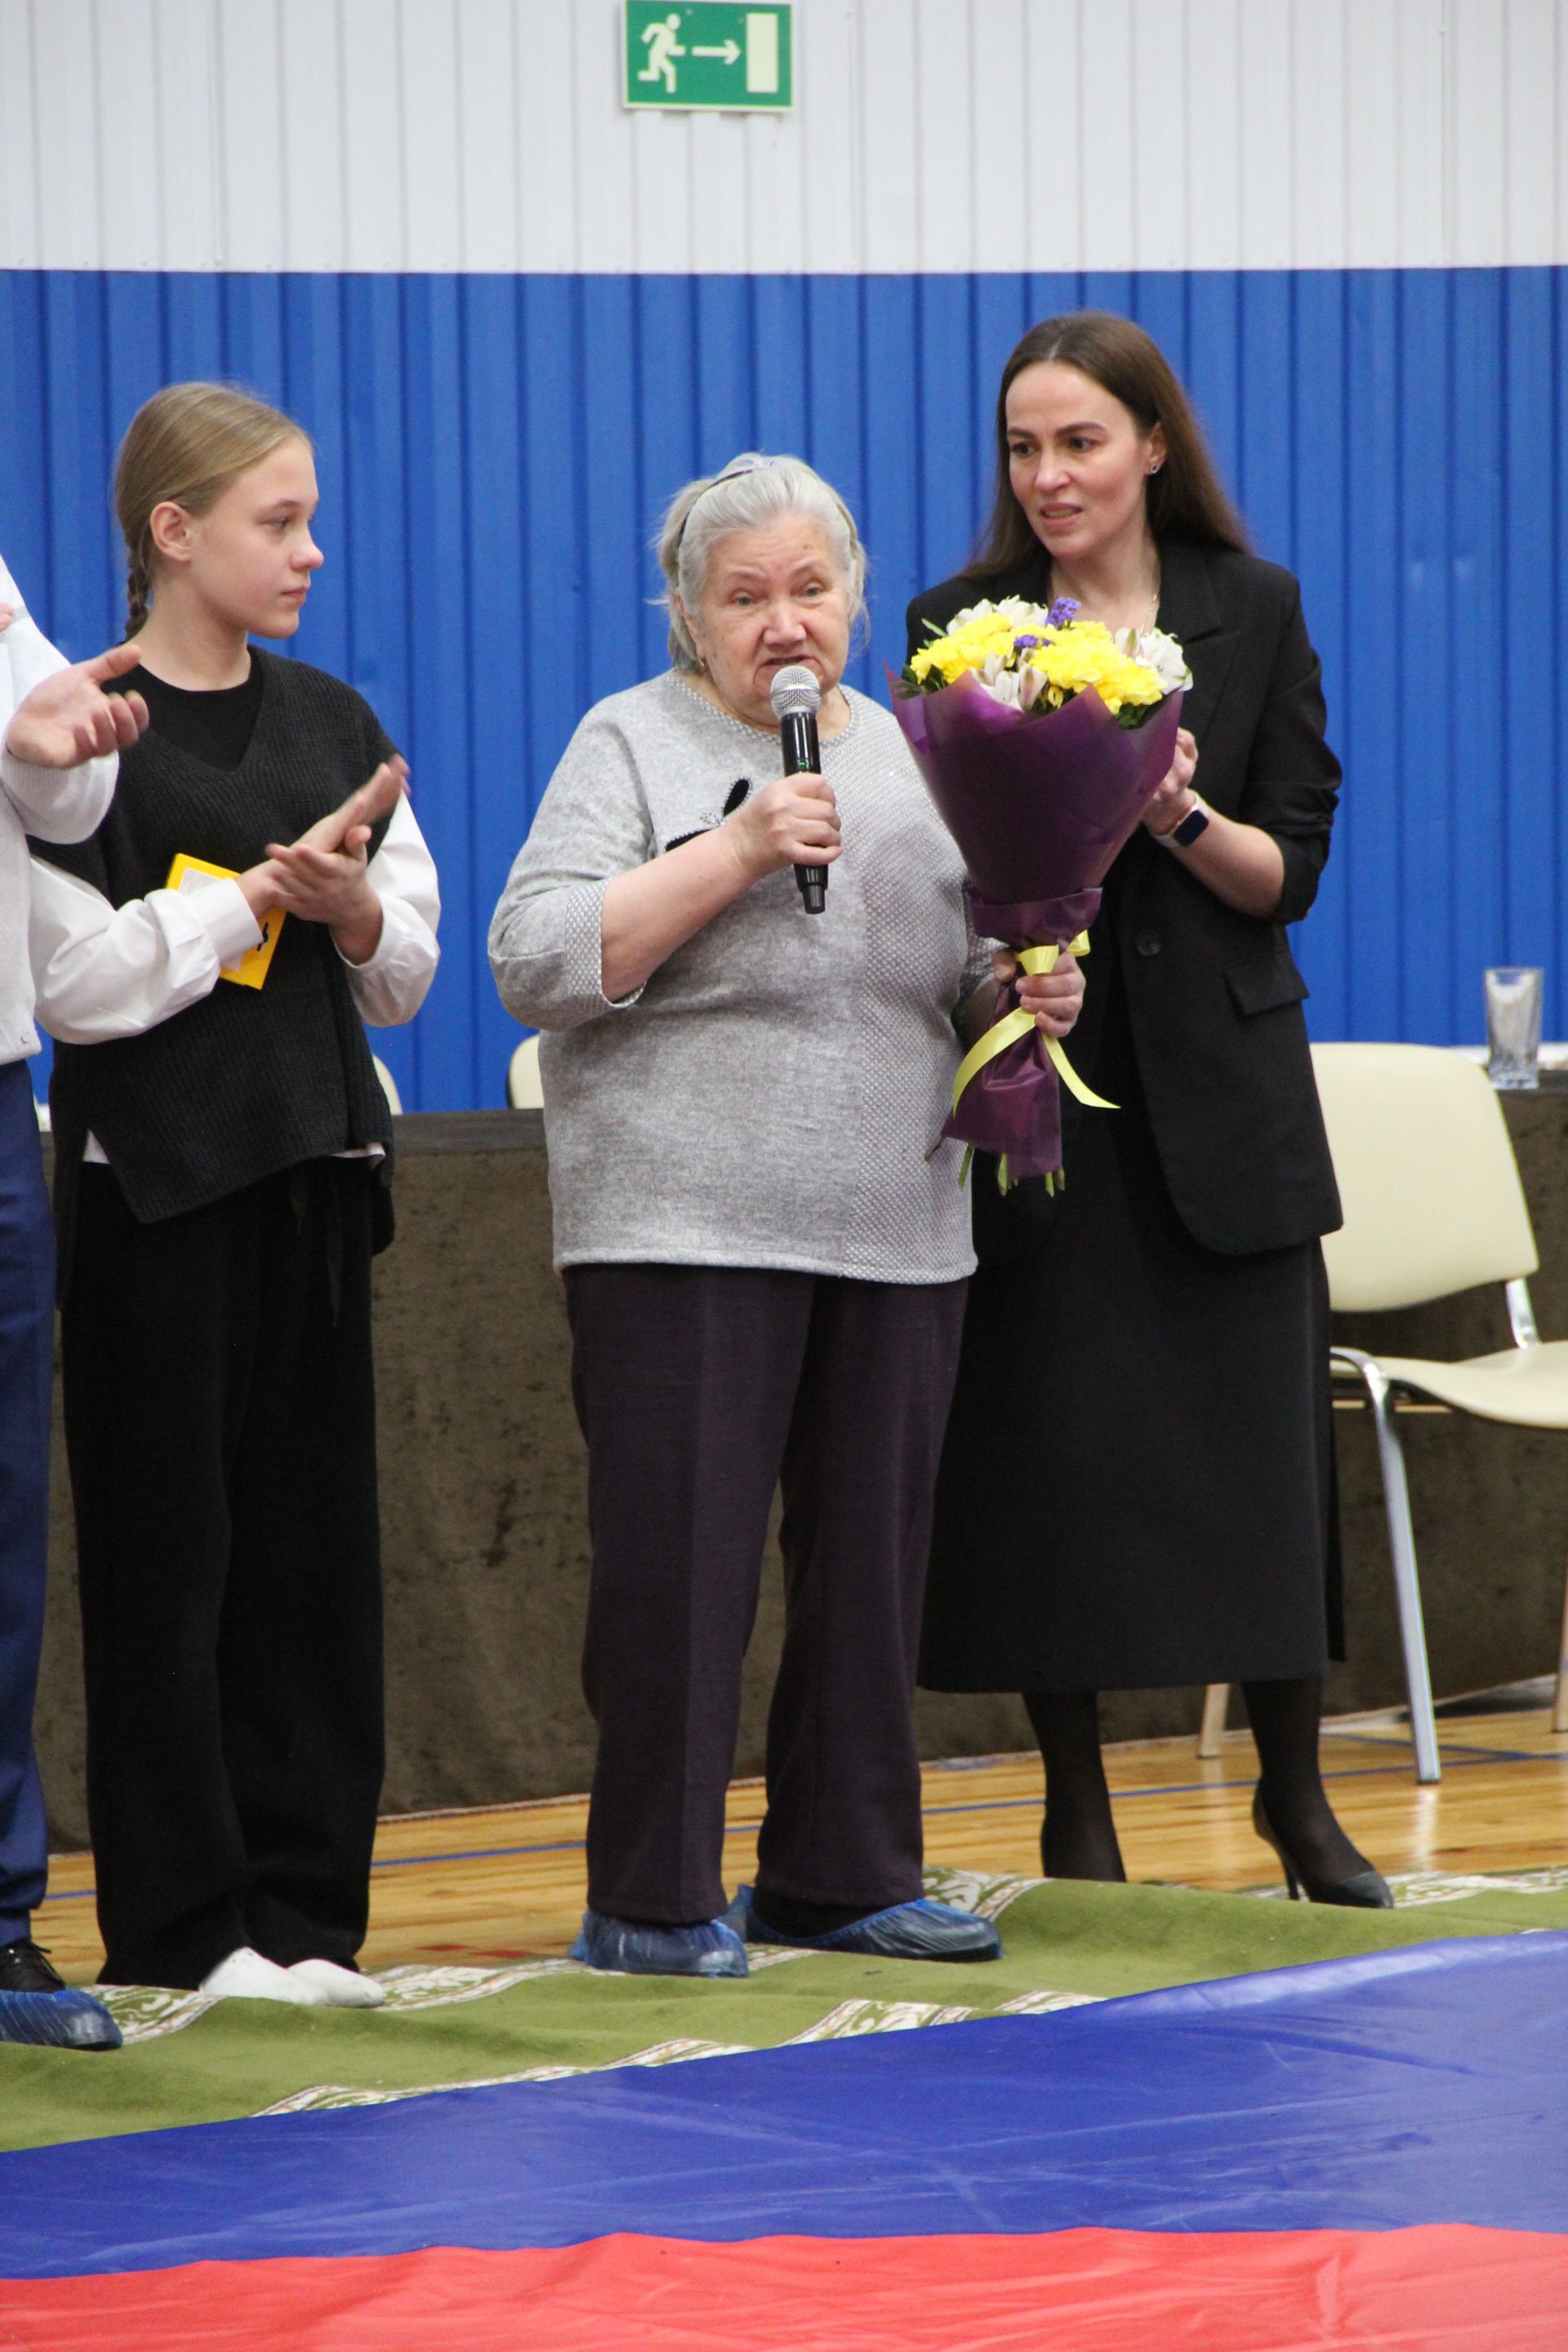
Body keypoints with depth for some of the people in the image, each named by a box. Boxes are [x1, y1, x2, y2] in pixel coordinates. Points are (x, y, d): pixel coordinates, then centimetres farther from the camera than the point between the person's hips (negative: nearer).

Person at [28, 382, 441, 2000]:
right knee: (167, 1549, -1)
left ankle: (300, 1908, 13)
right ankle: (181, 1925, 5)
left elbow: (407, 973, 13)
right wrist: (269, 887, -13)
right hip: (153, 1180, -6)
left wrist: (353, 907, -8)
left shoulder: (333, 724, 11)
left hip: (312, 1168, 6)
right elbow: (77, 983, -14)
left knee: (315, 1540, 6)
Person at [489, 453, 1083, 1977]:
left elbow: (963, 962, 24)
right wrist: (736, 850, -17)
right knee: (679, 1563, -5)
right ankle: (652, 1898, 1)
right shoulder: (634, 743, 1)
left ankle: (842, 1876, 17)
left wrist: (1026, 991, 1)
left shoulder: (909, 754, 17)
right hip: (687, 1225, -5)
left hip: (895, 1230, 5)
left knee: (869, 1562, 7)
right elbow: (538, 961, -10)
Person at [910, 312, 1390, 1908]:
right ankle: (1075, 1812, 9)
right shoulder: (959, 627, 4)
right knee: (1044, 1448, -1)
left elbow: (1289, 871, 2)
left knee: (1260, 1435, 0)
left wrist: (1180, 817, -17)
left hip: (1218, 1085, 0)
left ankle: (1293, 1791, 14)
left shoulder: (1254, 612, 5)